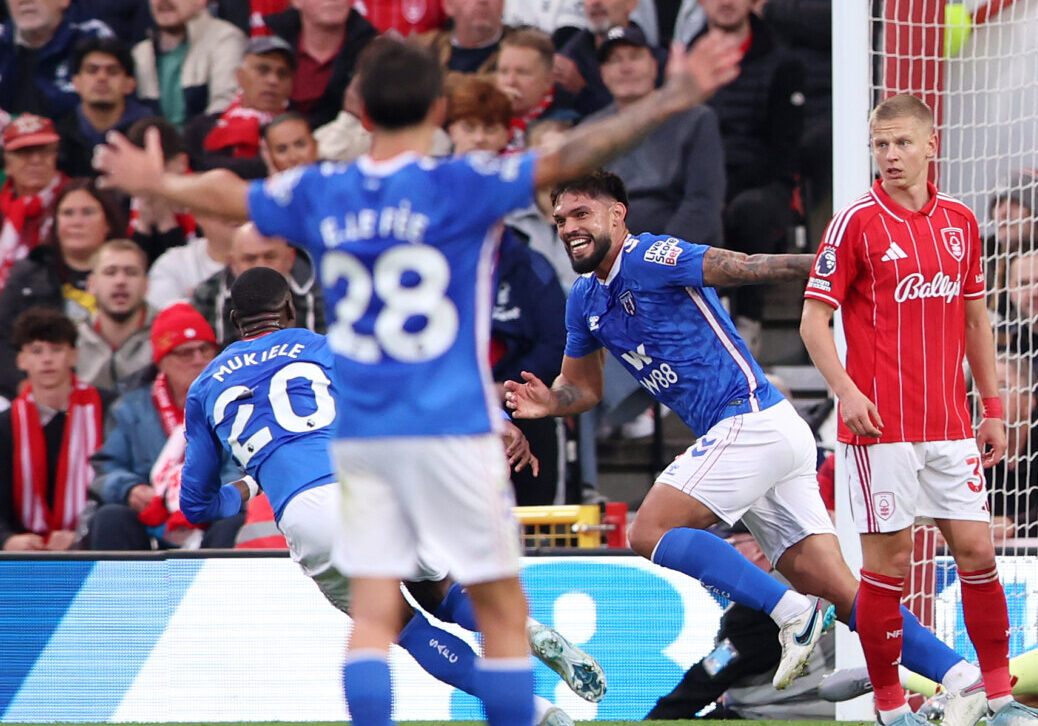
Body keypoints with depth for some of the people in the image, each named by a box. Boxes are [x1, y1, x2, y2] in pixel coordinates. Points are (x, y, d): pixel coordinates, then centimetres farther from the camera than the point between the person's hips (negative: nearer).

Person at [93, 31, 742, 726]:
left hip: (358, 432, 4)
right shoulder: (459, 186, -9)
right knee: (504, 616, 3)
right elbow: (567, 159, -15)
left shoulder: (318, 193, 5)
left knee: (373, 617, 3)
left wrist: (156, 180, 41)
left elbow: (226, 193, 21)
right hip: (452, 430, -4)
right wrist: (671, 99, -12)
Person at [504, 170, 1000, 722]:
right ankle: (961, 676, -5)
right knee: (839, 592, 1)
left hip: (750, 422, -9)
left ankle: (788, 611, -16)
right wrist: (546, 402, 4)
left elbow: (749, 267, -17)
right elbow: (583, 387, 26)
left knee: (648, 534, -13)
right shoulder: (585, 300, 16)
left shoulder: (650, 258, -10)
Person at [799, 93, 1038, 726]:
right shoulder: (856, 223, -5)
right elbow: (814, 319, -5)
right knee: (890, 559, -3)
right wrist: (846, 390, -18)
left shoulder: (960, 222, 10)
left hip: (949, 424, 4)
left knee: (976, 549, 3)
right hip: (880, 423, -4)